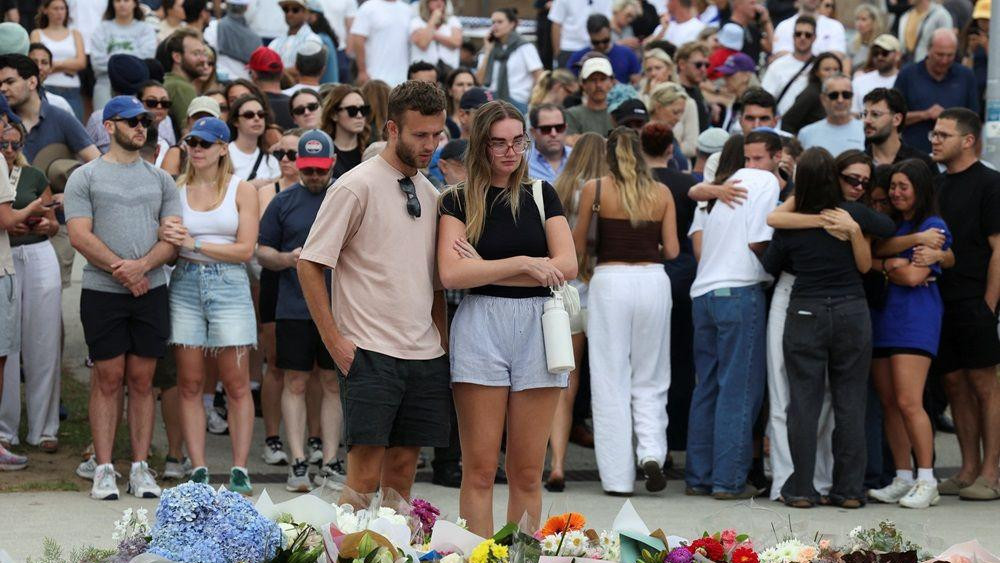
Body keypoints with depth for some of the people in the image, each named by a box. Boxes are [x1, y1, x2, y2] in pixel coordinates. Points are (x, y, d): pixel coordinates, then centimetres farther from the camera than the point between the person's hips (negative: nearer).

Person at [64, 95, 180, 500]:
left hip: (151, 290, 3)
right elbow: (80, 236, -5)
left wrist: (141, 265, -12)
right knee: (108, 379, -2)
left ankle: (140, 469, 7)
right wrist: (121, 270, -12)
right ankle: (104, 470, 0)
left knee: (142, 381, 4)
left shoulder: (160, 179, 13)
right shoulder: (85, 177, 3)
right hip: (102, 292, -3)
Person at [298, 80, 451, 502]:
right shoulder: (356, 187, -6)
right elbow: (309, 265, -7)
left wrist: (443, 339, 13)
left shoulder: (429, 193, 15)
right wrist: (334, 340, -10)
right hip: (371, 353, -6)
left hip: (425, 356, 6)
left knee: (403, 467, 6)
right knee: (366, 470, -9)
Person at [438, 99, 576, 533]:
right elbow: (451, 274, -9)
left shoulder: (540, 195, 12)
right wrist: (522, 264, -9)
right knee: (480, 471, -3)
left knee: (527, 474, 3)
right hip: (480, 328, -2)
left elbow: (567, 265, 0)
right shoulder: (459, 200, 5)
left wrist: (487, 269, -5)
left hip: (538, 328, 2)